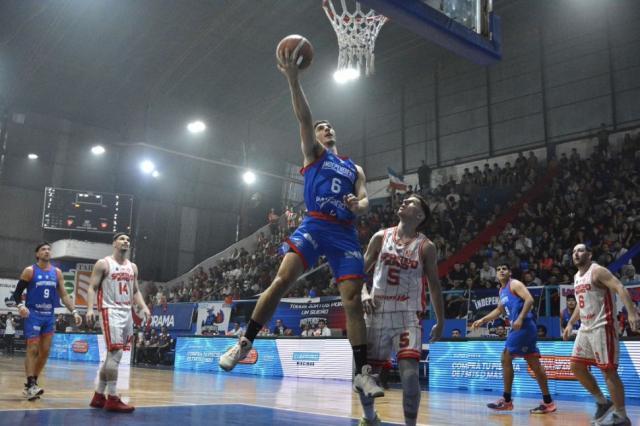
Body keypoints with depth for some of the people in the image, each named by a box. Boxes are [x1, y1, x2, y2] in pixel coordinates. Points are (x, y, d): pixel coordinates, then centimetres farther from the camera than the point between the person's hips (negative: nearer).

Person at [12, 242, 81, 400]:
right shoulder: (29, 271, -4)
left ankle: (32, 383, 18)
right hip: (33, 315, -5)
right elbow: (17, 293, -3)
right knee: (32, 350, -9)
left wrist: (74, 312, -2)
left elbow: (63, 295, 8)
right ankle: (30, 385, -8)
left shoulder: (57, 272, 7)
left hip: (49, 316, 5)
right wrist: (20, 305, -23)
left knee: (45, 351, 7)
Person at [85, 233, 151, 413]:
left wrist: (144, 307, 2)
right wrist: (90, 308, -21)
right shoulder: (103, 263, -2)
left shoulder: (132, 267, 15)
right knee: (116, 353, -14)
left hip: (127, 313, 7)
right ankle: (112, 399, -8)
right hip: (110, 312, -7)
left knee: (112, 355, 10)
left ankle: (98, 396, 19)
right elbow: (92, 287, -6)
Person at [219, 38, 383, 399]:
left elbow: (365, 201, 12)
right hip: (314, 224, -3)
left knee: (353, 299, -5)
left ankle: (363, 373, -2)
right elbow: (304, 117, 2)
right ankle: (245, 343, -8)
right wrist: (293, 78, -11)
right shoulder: (313, 152, 16)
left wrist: (358, 206, -14)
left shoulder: (355, 169, 24)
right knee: (282, 279, -20)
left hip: (345, 233, 3)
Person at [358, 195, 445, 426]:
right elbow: (361, 270, 10)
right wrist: (364, 294, -8)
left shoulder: (426, 246, 0)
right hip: (378, 313, 2)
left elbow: (434, 285, 6)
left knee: (409, 373, -17)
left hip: (408, 315, -2)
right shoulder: (381, 237, 5)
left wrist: (441, 321, 4)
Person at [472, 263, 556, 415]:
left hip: (523, 326, -10)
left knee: (506, 358, -5)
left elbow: (529, 299, -19)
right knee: (534, 363, 8)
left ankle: (506, 400, 2)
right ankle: (547, 401, 11)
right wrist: (482, 320, 27)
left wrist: (520, 319, -26)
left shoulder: (515, 284, -6)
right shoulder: (502, 291, 22)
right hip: (519, 328, 10)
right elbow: (499, 310, 33)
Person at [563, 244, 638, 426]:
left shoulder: (598, 271, -11)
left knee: (609, 371, -6)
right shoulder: (577, 277, 16)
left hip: (602, 327, -9)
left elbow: (620, 289, -24)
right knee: (576, 366, 8)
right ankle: (602, 402, 22)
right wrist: (570, 324, 24)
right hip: (585, 328, 9)